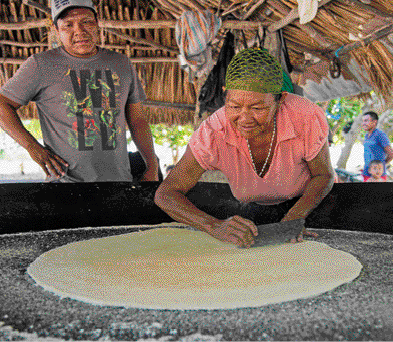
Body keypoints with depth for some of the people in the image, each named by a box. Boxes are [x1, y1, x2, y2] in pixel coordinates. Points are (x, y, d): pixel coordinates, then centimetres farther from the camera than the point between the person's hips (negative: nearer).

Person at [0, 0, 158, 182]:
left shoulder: (122, 64, 11)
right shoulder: (41, 65, 1)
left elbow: (137, 120, 14)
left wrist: (152, 168, 7)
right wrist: (33, 147, -7)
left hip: (119, 177, 3)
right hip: (66, 178, -2)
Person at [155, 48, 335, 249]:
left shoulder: (307, 119, -33)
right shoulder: (213, 133, -34)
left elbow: (323, 175, -16)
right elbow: (165, 195, -32)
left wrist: (294, 217, -34)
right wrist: (216, 227, -49)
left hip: (304, 203, 0)